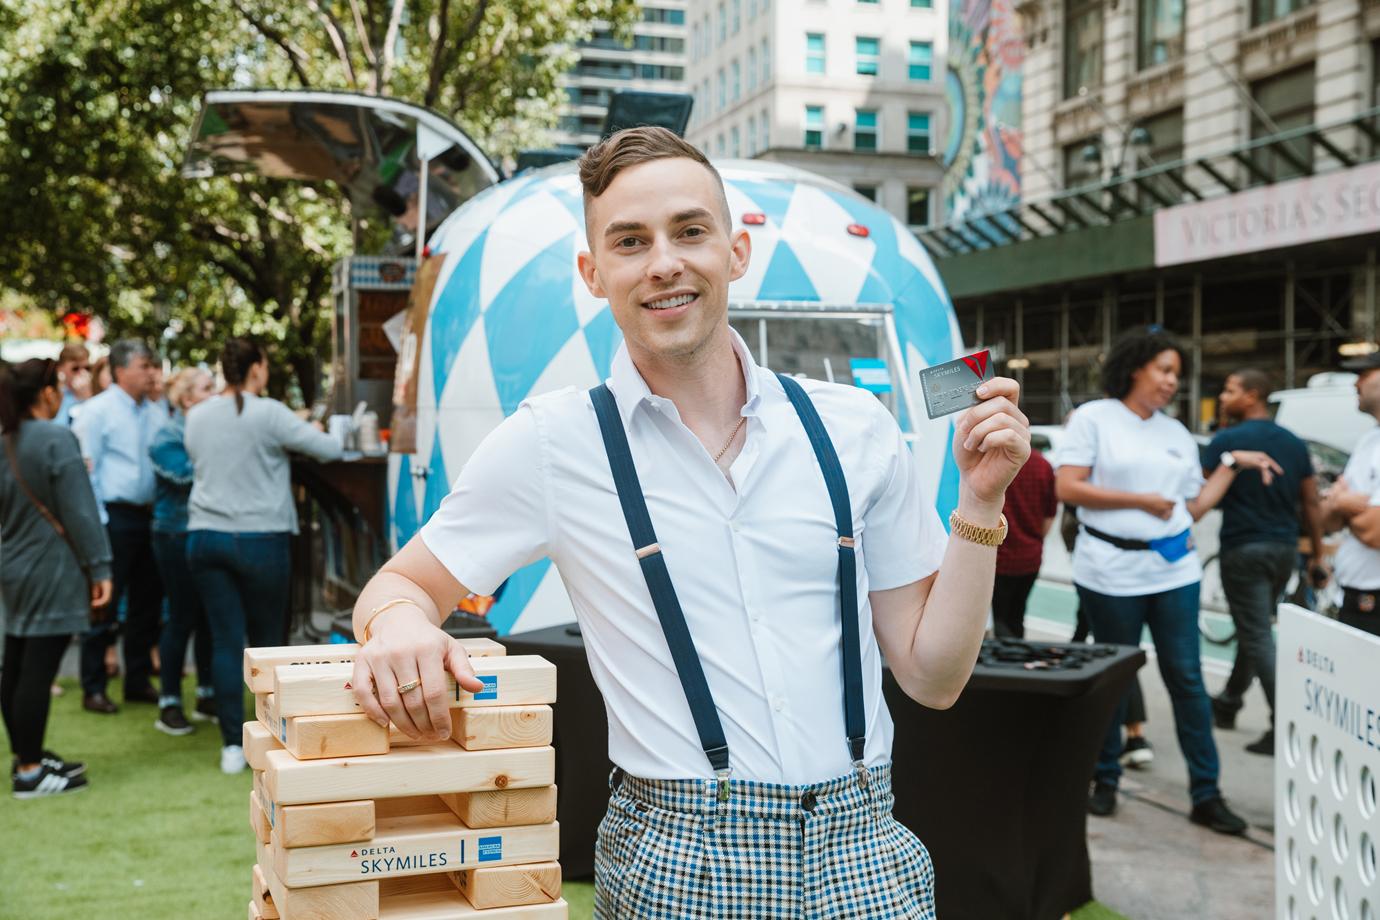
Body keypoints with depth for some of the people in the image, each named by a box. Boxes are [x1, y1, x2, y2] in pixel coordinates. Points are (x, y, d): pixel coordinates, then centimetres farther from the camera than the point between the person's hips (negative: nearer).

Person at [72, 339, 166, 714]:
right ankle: (93, 688, 10)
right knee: (105, 603, 0)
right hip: (114, 516, -6)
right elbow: (86, 469, -10)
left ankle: (138, 681, 24)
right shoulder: (98, 410, -6)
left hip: (150, 515, 6)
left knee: (147, 601, 12)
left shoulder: (155, 414, 9)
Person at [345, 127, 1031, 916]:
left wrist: (980, 501, -4)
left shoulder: (856, 429, 2)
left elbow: (932, 677, 6)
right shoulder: (550, 444, -4)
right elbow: (401, 584, 5)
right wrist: (398, 621, -18)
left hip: (863, 852, 2)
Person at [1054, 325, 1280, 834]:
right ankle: (1105, 781, 24)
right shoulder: (1094, 418, -2)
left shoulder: (1177, 433, 14)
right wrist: (1140, 500, -13)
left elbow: (1193, 508, 15)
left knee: (1187, 677, 3)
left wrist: (1233, 463, 9)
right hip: (1111, 571, -4)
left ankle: (1206, 795, 8)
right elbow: (1066, 487, -10)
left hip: (1174, 569, 4)